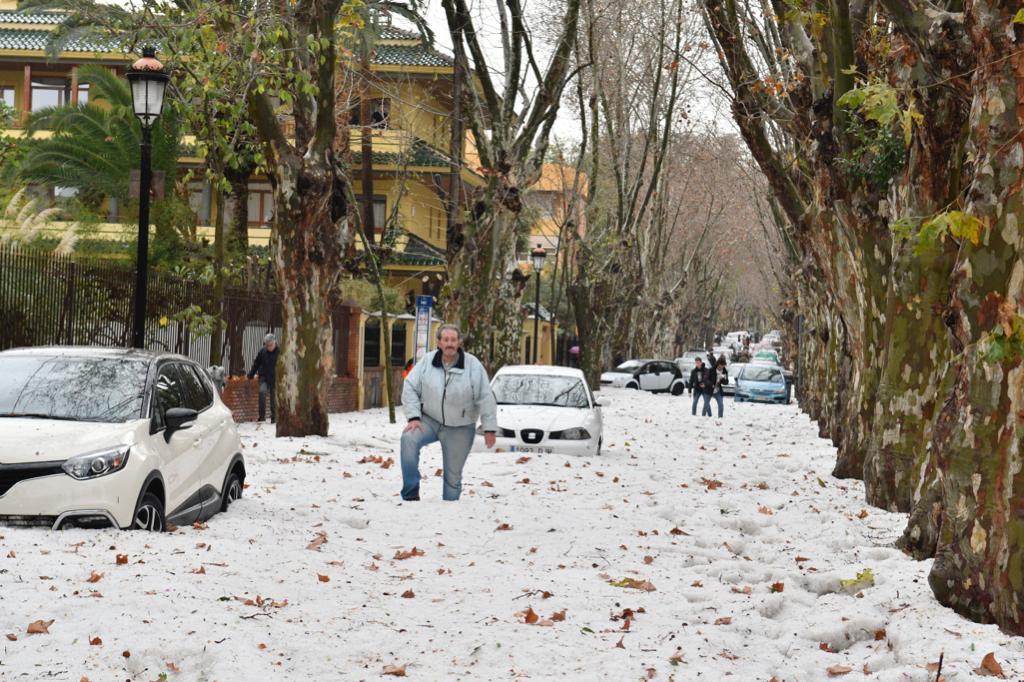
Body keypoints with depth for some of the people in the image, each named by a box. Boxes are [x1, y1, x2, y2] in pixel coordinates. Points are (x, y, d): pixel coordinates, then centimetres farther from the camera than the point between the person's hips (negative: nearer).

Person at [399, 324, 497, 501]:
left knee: (453, 475, 4)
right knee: (409, 439, -27)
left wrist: (490, 429, -10)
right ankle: (410, 492, -22)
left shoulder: (473, 366, -10)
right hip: (429, 420, 1)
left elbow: (486, 399, -7)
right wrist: (413, 417, -12)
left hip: (459, 429, -1)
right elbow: (410, 388, -2)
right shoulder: (427, 362, -5)